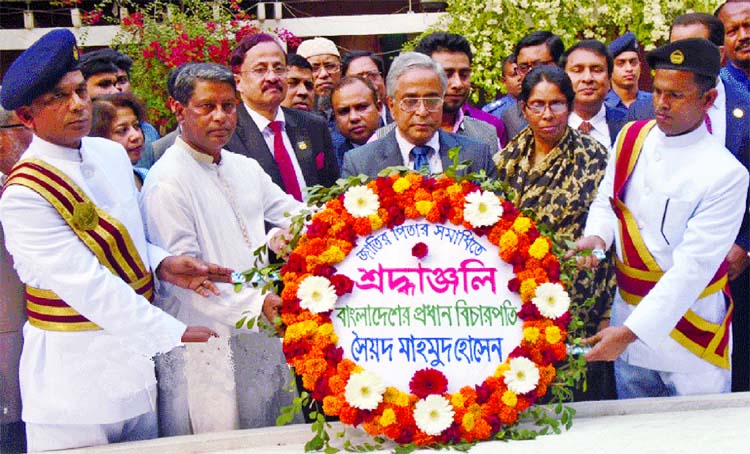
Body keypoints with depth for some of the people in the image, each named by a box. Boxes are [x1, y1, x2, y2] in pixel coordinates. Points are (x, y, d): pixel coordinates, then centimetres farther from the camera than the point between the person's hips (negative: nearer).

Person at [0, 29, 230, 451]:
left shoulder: (112, 153, 4)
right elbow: (88, 284, -22)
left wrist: (162, 264, -3)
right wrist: (176, 334, -21)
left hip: (137, 350, 6)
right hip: (75, 371, -6)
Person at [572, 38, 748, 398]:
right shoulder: (631, 138, 0)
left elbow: (692, 268, -21)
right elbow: (605, 202, 12)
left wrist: (630, 332, -26)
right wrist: (597, 236, -12)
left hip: (689, 326, -4)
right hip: (628, 311, 4)